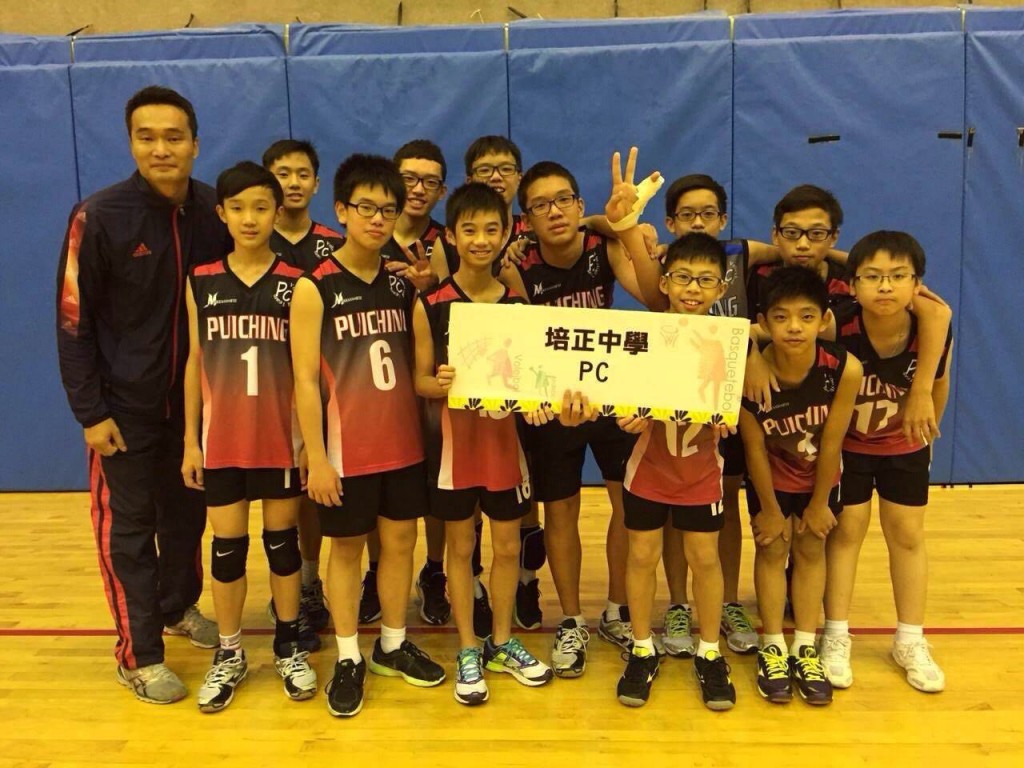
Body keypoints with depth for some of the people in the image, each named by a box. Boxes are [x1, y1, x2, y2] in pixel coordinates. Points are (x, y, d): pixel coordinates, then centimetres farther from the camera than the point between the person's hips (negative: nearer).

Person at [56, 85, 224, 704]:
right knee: (128, 529, 6)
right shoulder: (99, 217, -13)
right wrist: (91, 412, -11)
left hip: (195, 399, 4)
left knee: (188, 514, 16)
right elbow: (74, 321, -10)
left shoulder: (216, 212, -3)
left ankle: (179, 607, 40)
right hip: (126, 405, -3)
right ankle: (139, 655, 19)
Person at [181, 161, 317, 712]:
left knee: (282, 537, 9)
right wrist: (190, 439, 3)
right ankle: (229, 654, 23)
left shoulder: (295, 283, -3)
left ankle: (288, 646, 25)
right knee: (226, 543, 8)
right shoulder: (201, 282, 2)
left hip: (281, 435, -1)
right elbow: (194, 362, 5)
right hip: (222, 436, 1)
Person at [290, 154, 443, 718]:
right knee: (346, 547, 9)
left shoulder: (402, 283, 4)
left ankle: (393, 645, 32)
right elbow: (305, 380, -11)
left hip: (402, 441, 5)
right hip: (346, 447, -4)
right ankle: (349, 659, 24)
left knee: (400, 540, 13)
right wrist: (316, 457, -14)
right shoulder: (315, 287, -9)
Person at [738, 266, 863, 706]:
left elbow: (831, 443, -19)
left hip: (820, 475, 1)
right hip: (770, 476, -1)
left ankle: (805, 647, 24)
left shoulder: (844, 369, -32)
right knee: (771, 550, 7)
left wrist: (819, 504, -8)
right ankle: (773, 648, 20)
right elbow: (754, 446, -19)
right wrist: (769, 509, -8)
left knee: (812, 550, 11)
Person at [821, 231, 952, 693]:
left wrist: (927, 434, 8)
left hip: (904, 446, 3)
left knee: (908, 535, 10)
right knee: (846, 531, 4)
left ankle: (910, 640, 25)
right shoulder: (837, 330, -34)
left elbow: (938, 385, -4)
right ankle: (836, 636, 18)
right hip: (844, 444, -2)